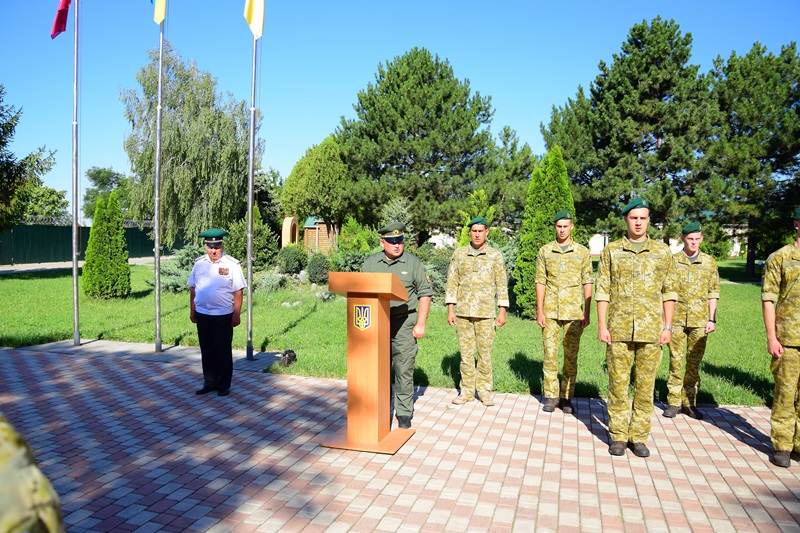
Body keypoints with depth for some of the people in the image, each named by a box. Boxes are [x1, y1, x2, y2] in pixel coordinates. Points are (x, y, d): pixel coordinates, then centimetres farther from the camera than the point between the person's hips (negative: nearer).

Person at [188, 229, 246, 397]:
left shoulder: (232, 264, -6)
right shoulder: (199, 264, 6)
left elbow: (238, 292, -7)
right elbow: (192, 288, 12)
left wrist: (237, 314, -9)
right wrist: (192, 311, 10)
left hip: (223, 315, -4)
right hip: (202, 314, 4)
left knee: (223, 351, 5)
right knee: (207, 350, 12)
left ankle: (224, 385, 16)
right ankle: (209, 383, 25)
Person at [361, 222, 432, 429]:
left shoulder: (414, 263, 1)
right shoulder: (370, 263, 9)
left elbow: (425, 294, 1)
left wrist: (420, 324, -4)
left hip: (403, 322, -2)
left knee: (404, 370, -1)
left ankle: (404, 414, 9)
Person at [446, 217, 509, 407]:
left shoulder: (495, 256, 3)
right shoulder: (459, 254, 6)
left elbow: (502, 284, 4)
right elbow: (452, 282, 6)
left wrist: (502, 312, -1)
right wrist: (450, 310, 1)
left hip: (486, 313, -1)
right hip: (463, 312, 1)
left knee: (485, 352, 3)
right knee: (466, 352, 6)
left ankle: (485, 390, 14)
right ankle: (467, 391, 15)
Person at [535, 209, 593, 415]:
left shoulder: (582, 252, 4)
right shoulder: (545, 251, 5)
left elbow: (587, 283, 4)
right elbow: (540, 282, 4)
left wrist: (587, 312, -2)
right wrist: (539, 311, -3)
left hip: (574, 312, 0)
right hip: (550, 312, 0)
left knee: (571, 356, 5)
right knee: (550, 354, 2)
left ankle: (567, 397, 15)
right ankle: (550, 396, 11)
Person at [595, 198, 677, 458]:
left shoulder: (662, 252, 6)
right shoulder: (611, 251, 4)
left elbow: (669, 292, 7)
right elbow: (602, 291, 2)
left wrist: (668, 327, 0)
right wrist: (602, 326, -4)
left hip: (651, 330, 1)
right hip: (619, 329, 0)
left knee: (645, 387, 7)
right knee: (618, 385, 4)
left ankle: (639, 437, 18)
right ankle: (618, 436, 16)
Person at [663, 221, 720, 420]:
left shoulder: (709, 262, 6)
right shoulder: (673, 261, 3)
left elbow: (713, 292, 8)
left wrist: (712, 319, 2)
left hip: (699, 321, 1)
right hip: (677, 319, -1)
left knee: (694, 363, 6)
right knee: (676, 361, 3)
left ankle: (689, 402, 17)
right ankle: (674, 402, 11)